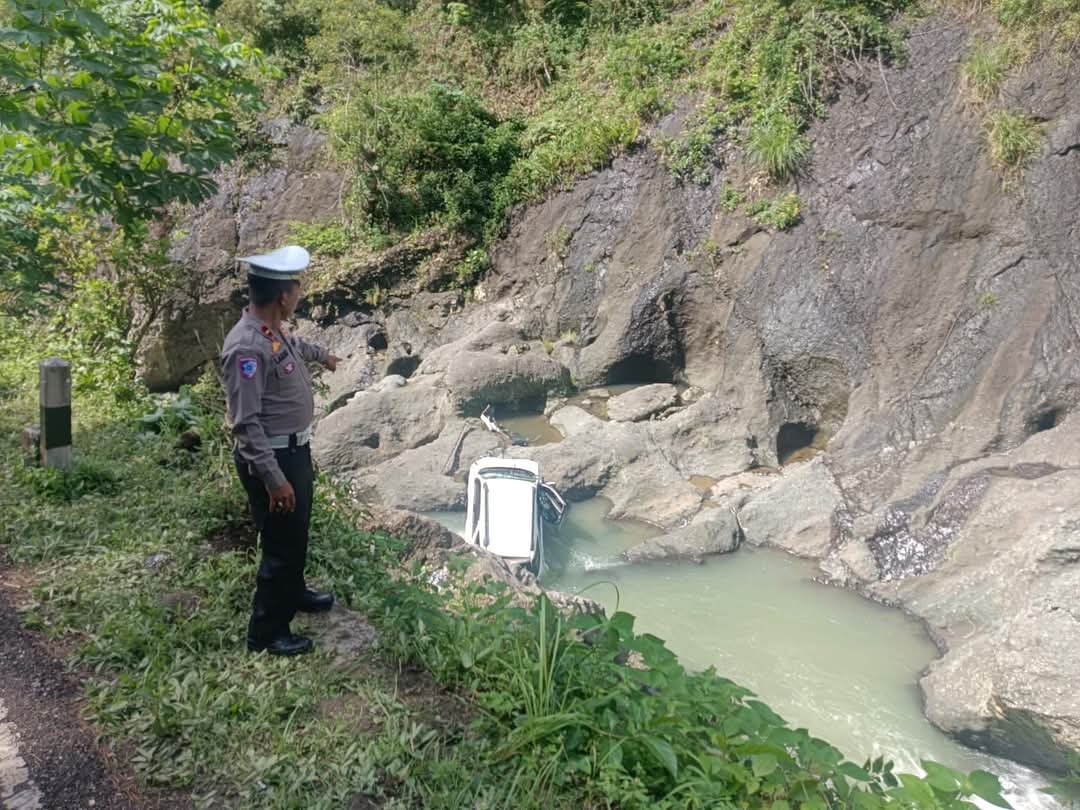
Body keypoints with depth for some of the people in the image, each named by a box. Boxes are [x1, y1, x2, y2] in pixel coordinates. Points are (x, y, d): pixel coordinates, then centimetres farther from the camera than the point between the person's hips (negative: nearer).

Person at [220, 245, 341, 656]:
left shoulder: (275, 329, 1)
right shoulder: (246, 347, -29)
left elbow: (294, 344, 29)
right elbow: (246, 423, -28)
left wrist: (322, 354, 49)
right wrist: (273, 478, -28)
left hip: (296, 449, 10)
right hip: (271, 460, -10)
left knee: (297, 533, 27)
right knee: (281, 545, 3)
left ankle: (293, 592, 49)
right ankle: (267, 632, 20)